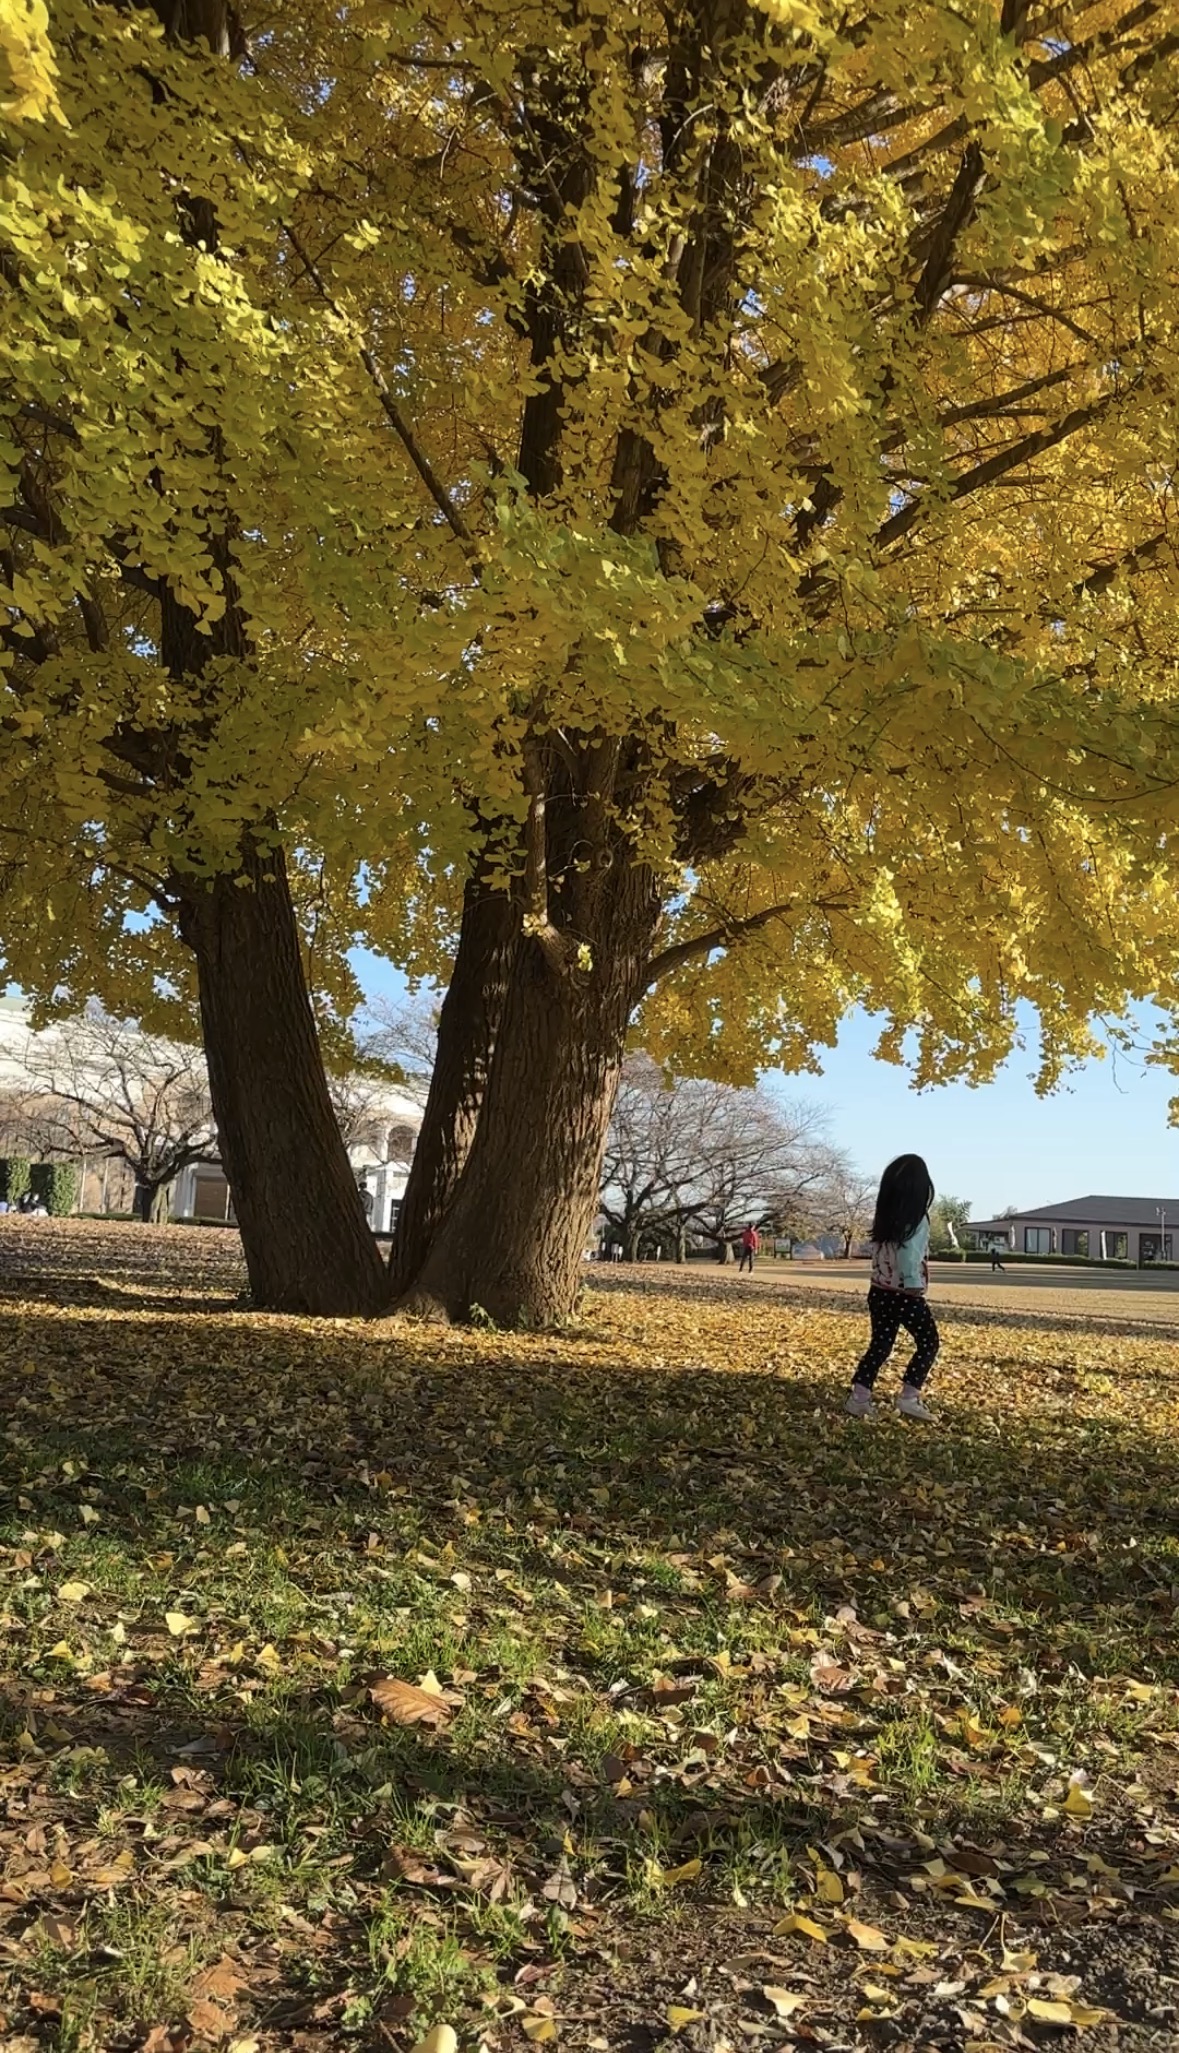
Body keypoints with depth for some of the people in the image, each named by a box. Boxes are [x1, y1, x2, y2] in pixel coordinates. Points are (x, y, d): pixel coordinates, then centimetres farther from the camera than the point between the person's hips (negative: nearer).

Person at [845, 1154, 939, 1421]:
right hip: (906, 1294, -7)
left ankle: (859, 1397, 11)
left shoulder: (882, 1218, 7)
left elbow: (877, 1250, 3)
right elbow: (910, 1254, -23)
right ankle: (909, 1397, 4)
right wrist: (914, 1285, -24)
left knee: (880, 1344, 14)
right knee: (929, 1342, 9)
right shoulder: (917, 1220, -14)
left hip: (879, 1291, 7)